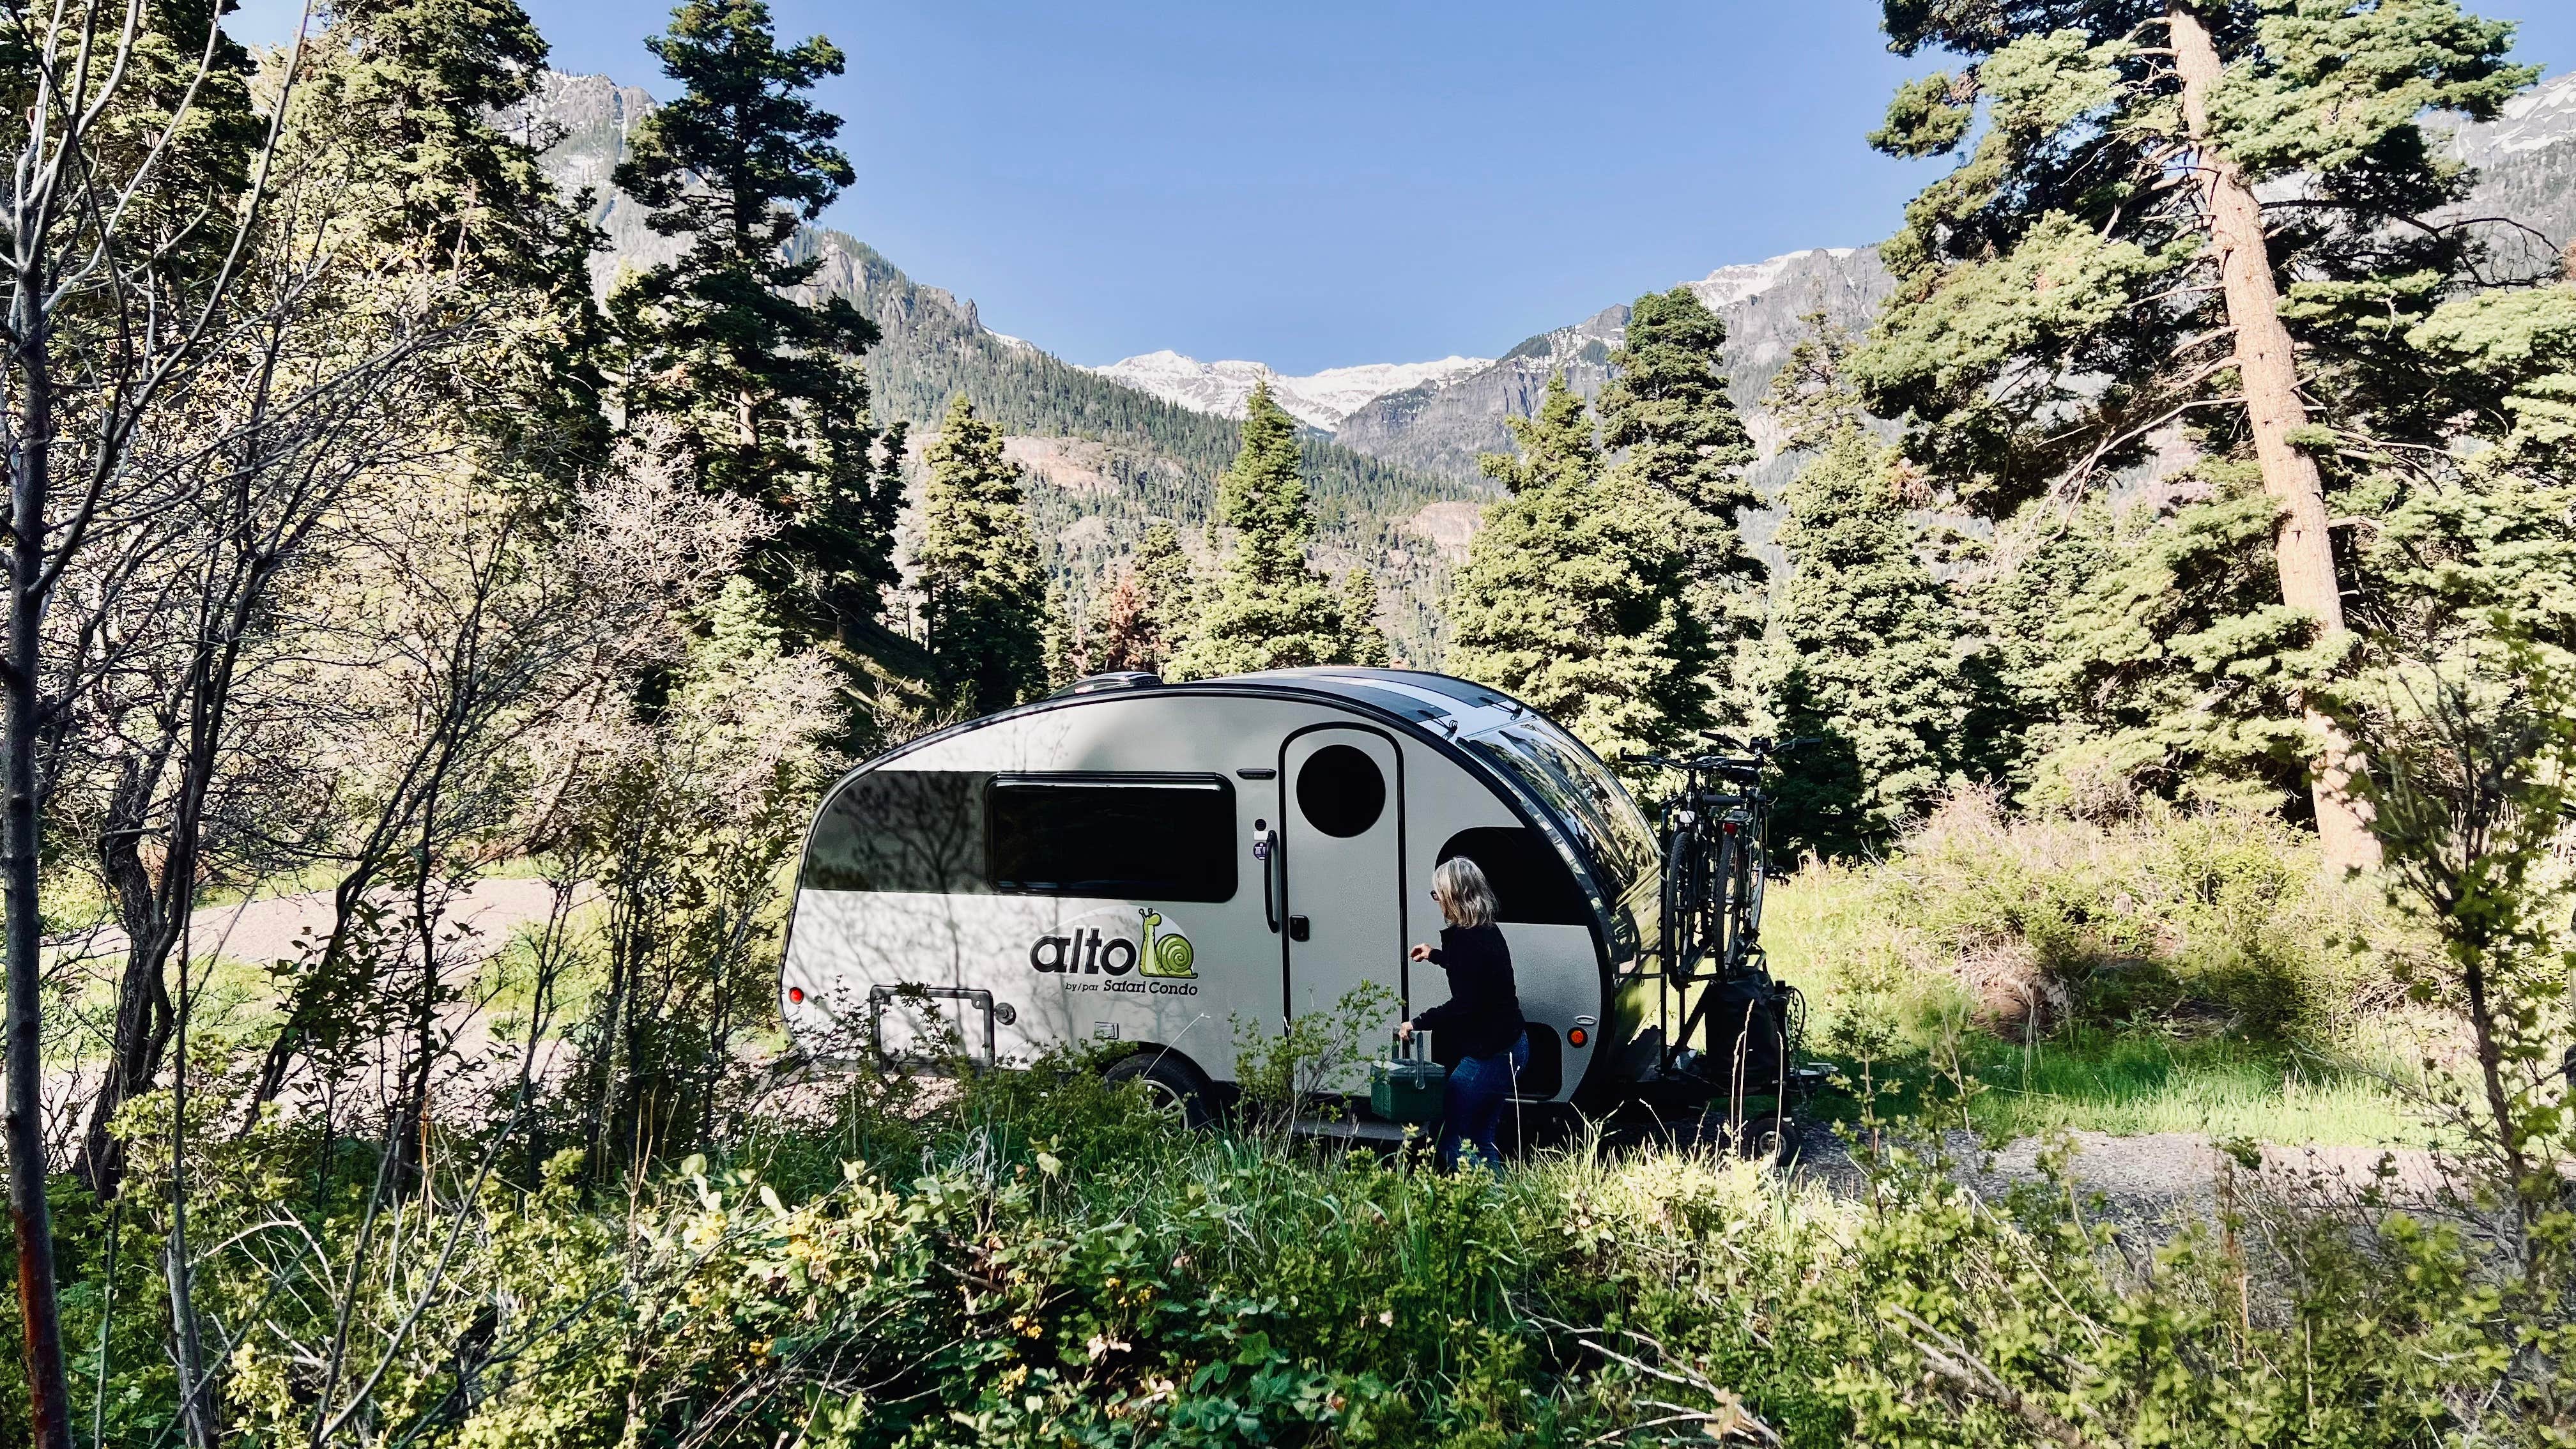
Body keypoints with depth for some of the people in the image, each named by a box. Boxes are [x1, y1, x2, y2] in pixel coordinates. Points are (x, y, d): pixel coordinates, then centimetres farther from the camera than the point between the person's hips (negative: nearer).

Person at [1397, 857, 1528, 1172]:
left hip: (1488, 1055, -10)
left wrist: (1417, 1023, -14)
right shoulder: (1488, 932, 9)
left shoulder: (1466, 940, -21)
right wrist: (1437, 956, 39)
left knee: (1452, 1138, -1)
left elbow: (1463, 1005, -25)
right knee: (1481, 1140, 16)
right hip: (1512, 1047, 10)